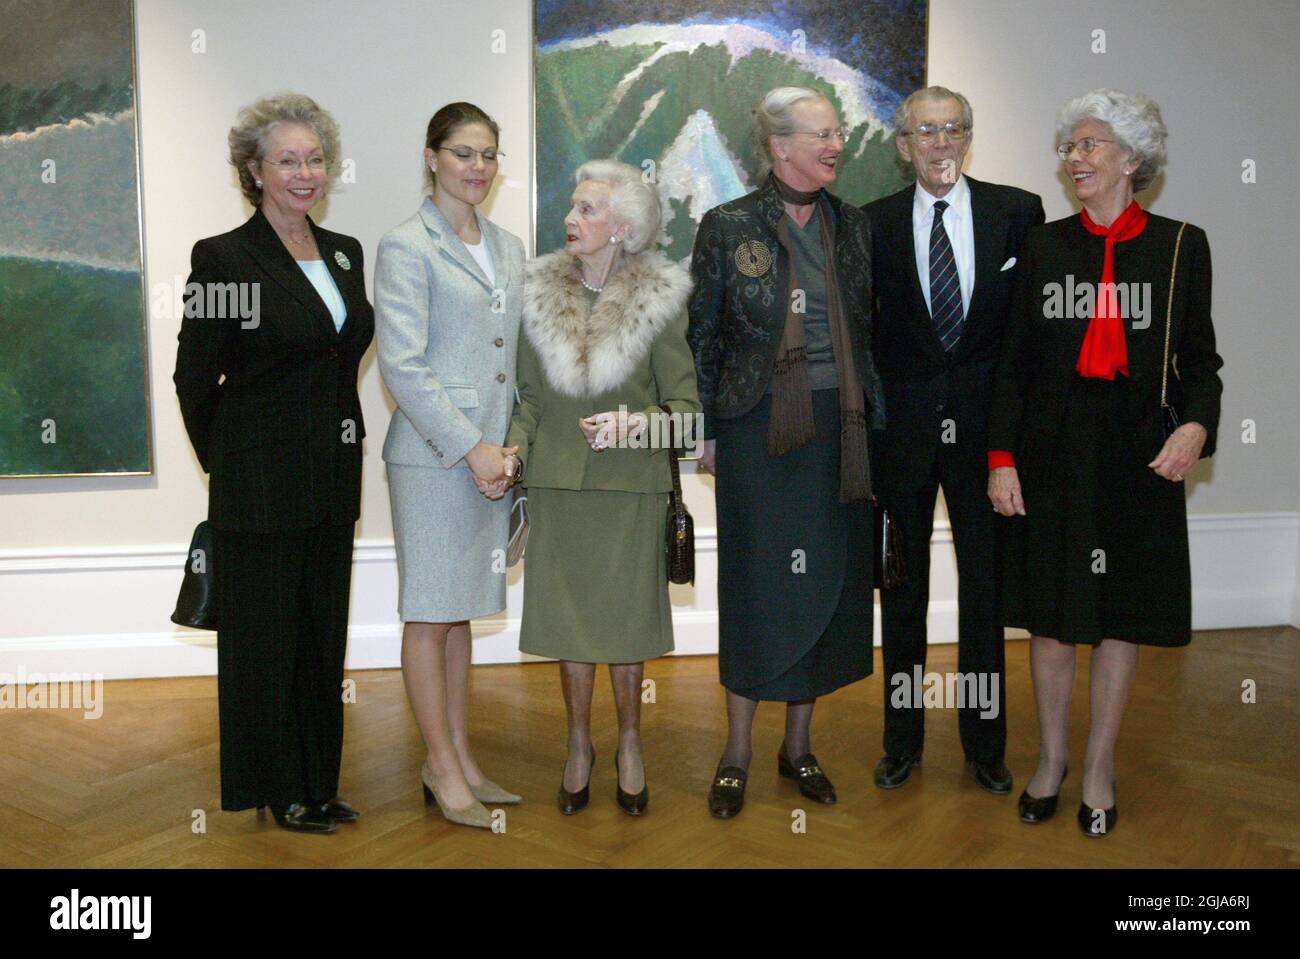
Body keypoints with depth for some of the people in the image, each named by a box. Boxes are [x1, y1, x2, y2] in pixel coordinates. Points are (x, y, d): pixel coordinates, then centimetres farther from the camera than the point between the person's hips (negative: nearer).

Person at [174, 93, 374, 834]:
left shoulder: (345, 253, 9)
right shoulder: (224, 258, -10)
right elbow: (194, 379, -5)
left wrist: (338, 449, 12)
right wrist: (228, 465, 4)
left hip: (332, 480, 6)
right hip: (261, 486, -6)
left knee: (323, 633, 14)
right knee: (264, 634, 7)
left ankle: (319, 783, 29)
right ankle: (274, 789, 24)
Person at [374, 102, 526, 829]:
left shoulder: (508, 247, 13)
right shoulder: (407, 247, -7)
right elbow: (403, 364, -14)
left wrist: (513, 444, 5)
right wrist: (470, 448, -16)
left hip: (494, 453, 7)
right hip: (434, 454, -6)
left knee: (461, 610, 15)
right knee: (431, 615, 3)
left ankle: (461, 759, 25)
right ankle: (442, 767, 16)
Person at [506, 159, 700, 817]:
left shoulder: (658, 299, -3)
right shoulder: (542, 293, 5)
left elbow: (686, 401, -2)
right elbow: (530, 397, 10)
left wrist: (640, 424, -21)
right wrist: (513, 449, -7)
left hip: (630, 484, -2)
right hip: (558, 482, 2)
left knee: (625, 616, 6)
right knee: (568, 616, 8)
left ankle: (629, 746, 25)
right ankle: (578, 746, 26)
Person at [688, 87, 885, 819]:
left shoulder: (853, 226, 9)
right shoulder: (729, 226, -2)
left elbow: (869, 334, 12)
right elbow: (703, 335, 0)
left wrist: (876, 422, 8)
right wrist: (706, 431, -2)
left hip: (839, 427, 4)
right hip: (760, 426, -4)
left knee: (829, 583, 8)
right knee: (758, 583, 1)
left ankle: (799, 744, 24)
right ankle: (738, 752, 17)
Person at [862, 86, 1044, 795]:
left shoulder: (1018, 212, 1)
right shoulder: (873, 224, 2)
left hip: (984, 425, 0)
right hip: (902, 427, 1)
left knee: (985, 589, 8)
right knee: (902, 592, 11)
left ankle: (985, 744, 24)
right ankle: (903, 741, 26)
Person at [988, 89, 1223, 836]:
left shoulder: (1180, 245, 1)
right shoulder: (1046, 245, 4)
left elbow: (1199, 359, 3)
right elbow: (1016, 359, 3)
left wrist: (1197, 425, -16)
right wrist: (1003, 457, -4)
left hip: (1138, 456, -1)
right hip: (1053, 451, 1)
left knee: (1123, 614, 7)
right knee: (1052, 613, 8)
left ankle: (1100, 768, 23)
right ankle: (1050, 759, 26)